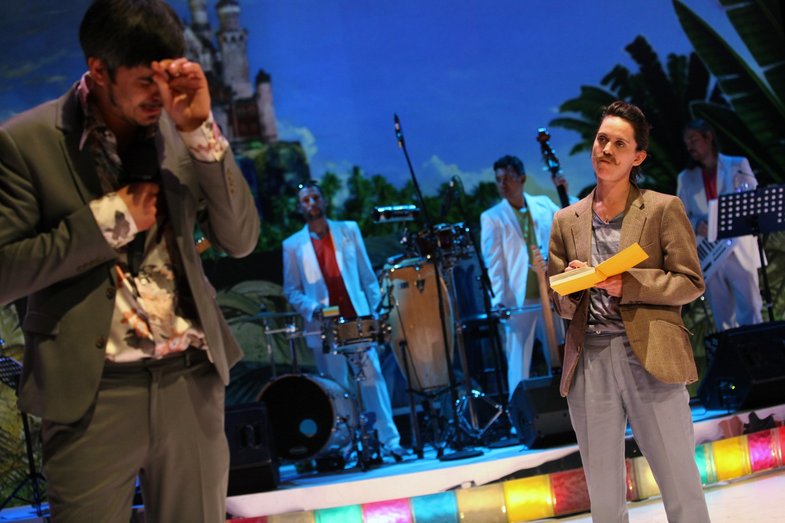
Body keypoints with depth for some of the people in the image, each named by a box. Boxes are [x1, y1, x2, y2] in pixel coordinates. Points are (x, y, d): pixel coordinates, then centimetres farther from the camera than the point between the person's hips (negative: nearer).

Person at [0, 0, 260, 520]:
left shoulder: (184, 129, 3)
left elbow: (240, 239, 0)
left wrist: (201, 129, -10)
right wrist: (110, 218, -14)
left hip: (192, 381, 4)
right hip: (90, 391, -3)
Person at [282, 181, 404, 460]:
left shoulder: (349, 230, 11)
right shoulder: (293, 245, 7)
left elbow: (367, 275, 11)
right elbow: (291, 289, 6)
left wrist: (373, 309, 3)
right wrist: (311, 308, -11)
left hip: (357, 319, 1)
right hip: (323, 327, -1)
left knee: (373, 377, -4)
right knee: (337, 388, 1)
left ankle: (389, 440, 0)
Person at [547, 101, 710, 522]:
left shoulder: (663, 209, 4)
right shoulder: (566, 221, 13)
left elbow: (690, 282, 0)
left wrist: (628, 285, -14)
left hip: (650, 360, -3)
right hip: (588, 362, 3)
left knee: (681, 486, 2)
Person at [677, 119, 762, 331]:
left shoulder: (738, 165, 8)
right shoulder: (685, 177, 13)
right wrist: (696, 225, -12)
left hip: (740, 251, -2)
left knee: (750, 312, -5)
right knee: (722, 319, 6)